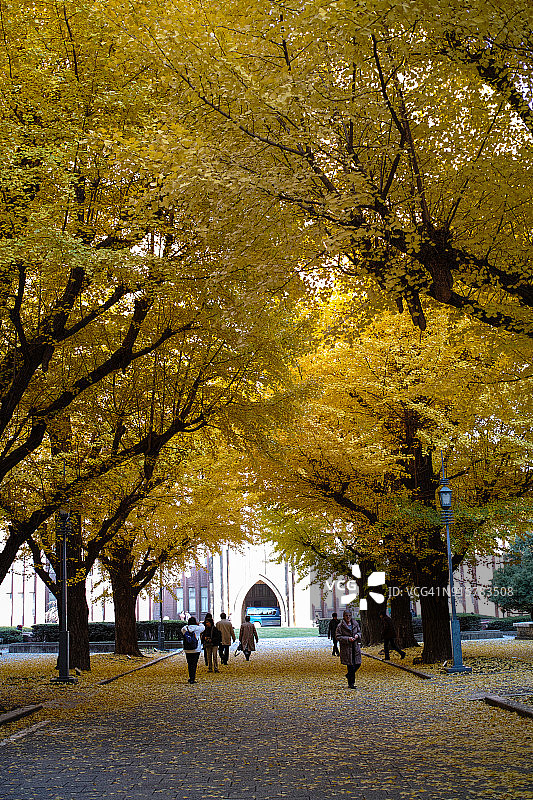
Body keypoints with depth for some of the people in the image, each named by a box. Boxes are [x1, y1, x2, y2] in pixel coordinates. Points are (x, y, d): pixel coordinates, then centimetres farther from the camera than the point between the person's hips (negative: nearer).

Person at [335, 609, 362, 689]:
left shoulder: (355, 624, 9)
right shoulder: (340, 626, -6)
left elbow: (359, 632, 21)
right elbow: (338, 637, -7)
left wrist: (357, 635, -3)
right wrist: (348, 639, -18)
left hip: (355, 647, 5)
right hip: (346, 648, -5)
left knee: (357, 664, 5)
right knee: (350, 665, -4)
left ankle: (349, 675, 33)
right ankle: (351, 684, 6)